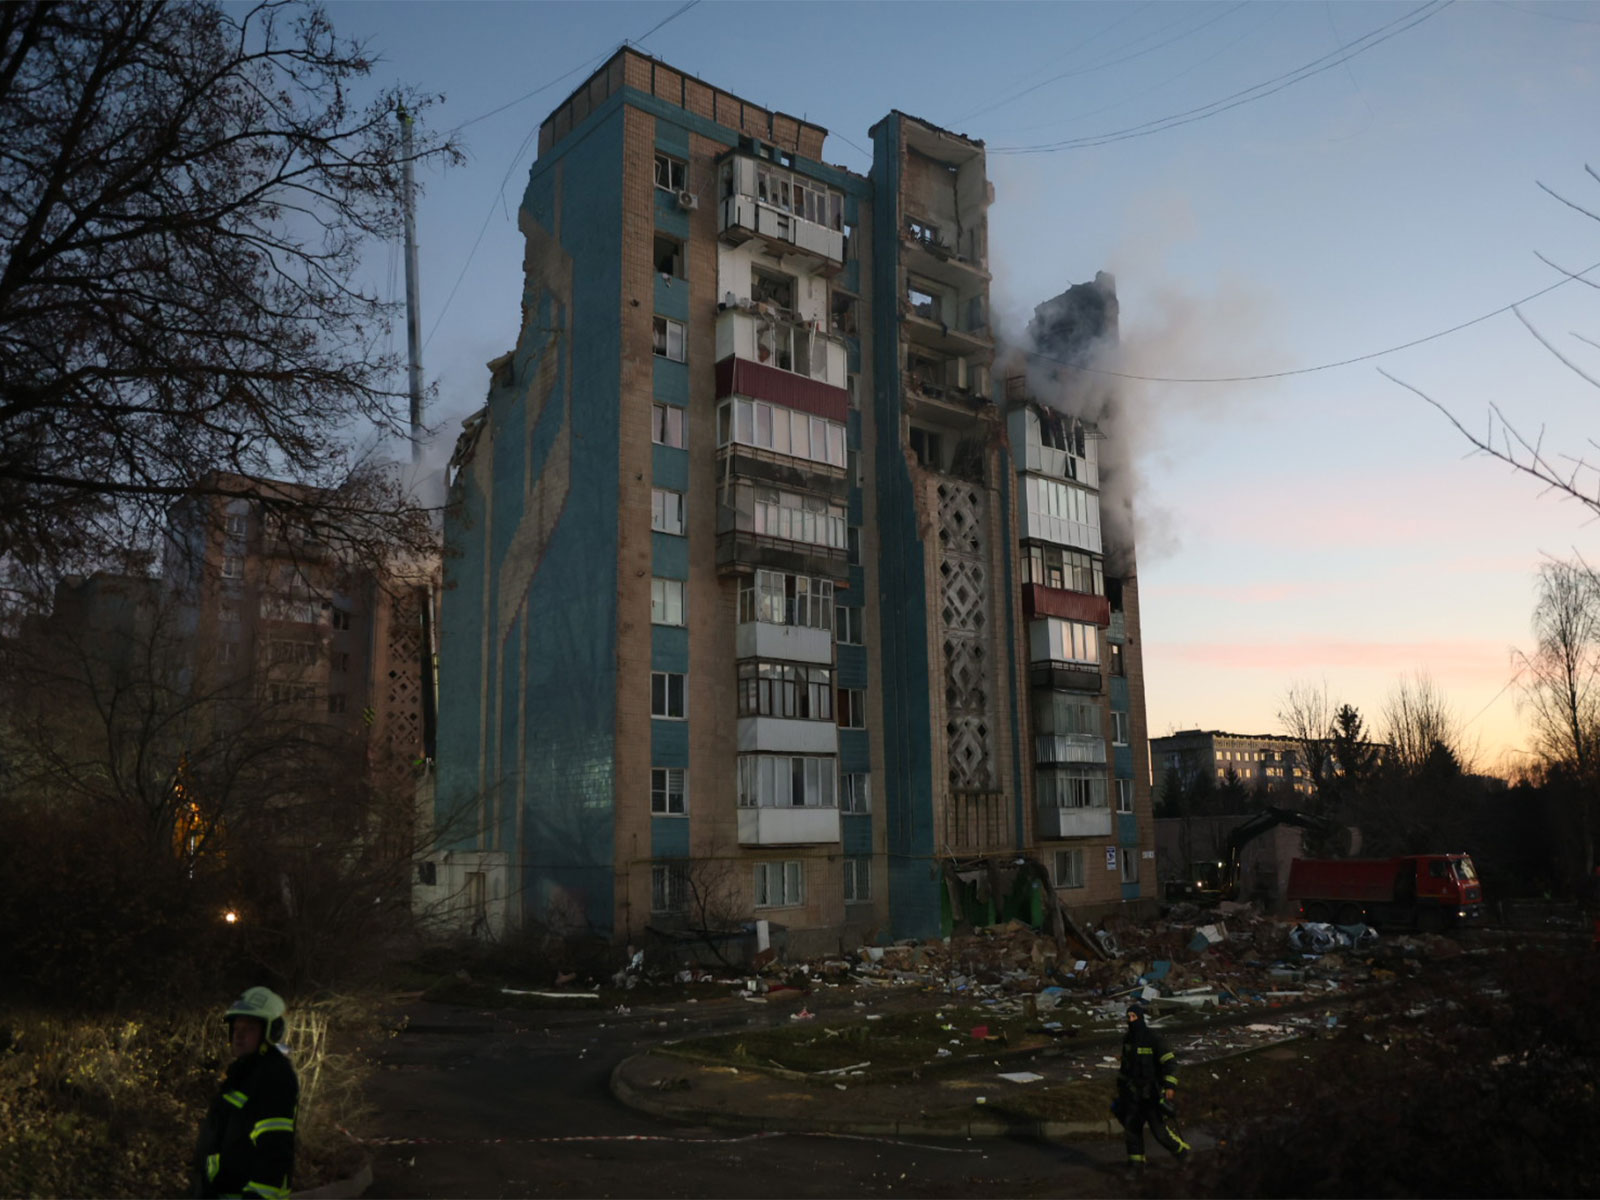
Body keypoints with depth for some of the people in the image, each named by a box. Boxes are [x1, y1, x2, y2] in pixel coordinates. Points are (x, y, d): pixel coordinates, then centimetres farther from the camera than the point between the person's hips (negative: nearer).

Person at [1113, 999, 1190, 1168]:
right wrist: (1120, 1083, 21)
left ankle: (1181, 1149, 23)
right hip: (1134, 1089, 6)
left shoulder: (1154, 1039, -16)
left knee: (1159, 1128, -3)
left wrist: (1170, 1086, -27)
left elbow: (1170, 1062, -18)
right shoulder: (1128, 1038, 5)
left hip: (1152, 1090, -6)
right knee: (1131, 1125, 3)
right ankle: (1136, 1161, 15)